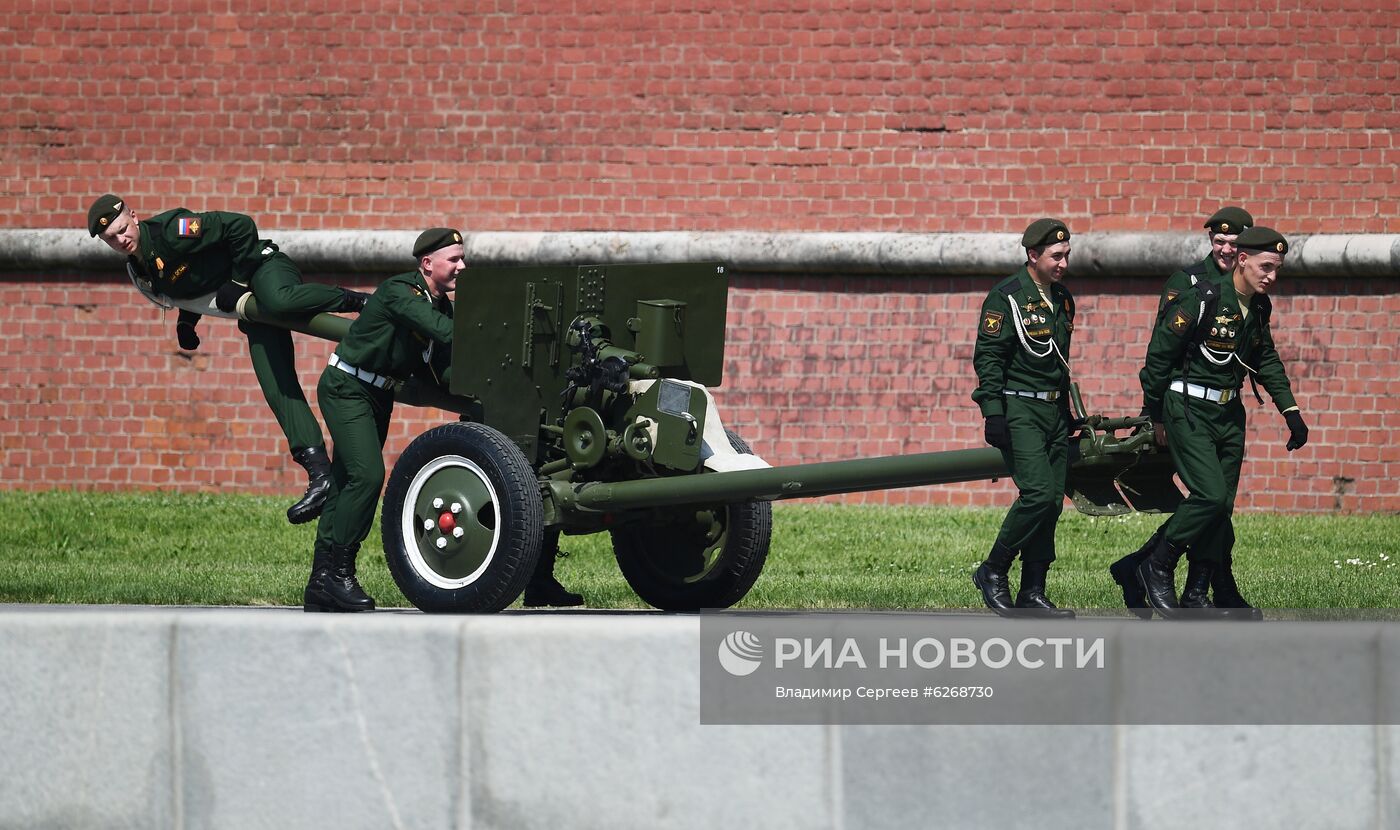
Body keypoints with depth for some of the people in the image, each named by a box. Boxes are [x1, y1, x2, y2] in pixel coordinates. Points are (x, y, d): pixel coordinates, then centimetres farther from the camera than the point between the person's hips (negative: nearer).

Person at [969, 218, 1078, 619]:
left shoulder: (1062, 299, 15)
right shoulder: (1006, 298, -9)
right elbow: (988, 358, -12)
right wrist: (993, 414, -19)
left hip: (1054, 412, 8)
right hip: (1018, 411, -8)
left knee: (1052, 502, 3)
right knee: (1038, 492, -20)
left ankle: (1033, 593, 7)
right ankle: (992, 572, -6)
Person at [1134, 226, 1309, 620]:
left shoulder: (1259, 307, 6)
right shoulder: (1203, 300, -17)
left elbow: (1266, 360, 21)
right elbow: (1159, 354, -11)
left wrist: (1291, 411, 10)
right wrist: (1156, 417, -6)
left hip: (1229, 414, 7)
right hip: (1188, 410, -7)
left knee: (1222, 507, 5)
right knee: (1210, 495, -18)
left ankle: (1197, 593, 13)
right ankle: (1158, 567, -1)